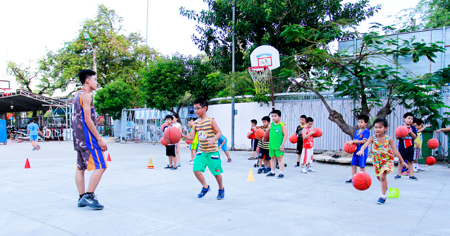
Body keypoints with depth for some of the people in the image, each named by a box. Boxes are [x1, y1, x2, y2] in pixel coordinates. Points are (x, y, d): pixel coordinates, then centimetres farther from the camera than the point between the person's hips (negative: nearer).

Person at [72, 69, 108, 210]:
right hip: (88, 138, -10)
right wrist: (99, 139, -17)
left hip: (78, 139, 10)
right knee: (100, 166, -9)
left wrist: (96, 122, 11)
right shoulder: (86, 95, -10)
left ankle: (81, 198, 14)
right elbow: (87, 119, -17)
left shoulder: (77, 96, 20)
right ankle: (88, 196, -10)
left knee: (80, 168, 10)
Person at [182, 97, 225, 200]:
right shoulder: (196, 123, 5)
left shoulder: (210, 120, -11)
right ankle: (205, 187, 17)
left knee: (216, 172, 4)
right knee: (196, 170, -7)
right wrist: (182, 135, -11)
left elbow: (219, 132, -13)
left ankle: (221, 189, 31)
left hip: (212, 152, -5)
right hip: (201, 151, 5)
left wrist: (213, 139, -32)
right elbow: (191, 136, 5)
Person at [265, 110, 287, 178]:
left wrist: (282, 145, -16)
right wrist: (264, 138, 25)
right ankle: (272, 172, 24)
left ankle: (281, 173, 7)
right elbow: (268, 130, 27)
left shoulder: (283, 125, -11)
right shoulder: (271, 124, 7)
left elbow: (285, 135, -13)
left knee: (280, 158, -1)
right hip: (271, 145, 6)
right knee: (272, 158, 13)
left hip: (279, 146, -6)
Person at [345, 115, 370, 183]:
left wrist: (353, 141, -19)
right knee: (353, 165, 8)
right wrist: (351, 143, -4)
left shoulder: (366, 131, -10)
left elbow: (364, 141, -18)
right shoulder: (357, 131, 14)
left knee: (362, 166, 0)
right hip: (356, 151, 7)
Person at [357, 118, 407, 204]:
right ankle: (385, 185, 54)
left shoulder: (389, 139, -14)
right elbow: (365, 144, -32)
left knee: (382, 176, -18)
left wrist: (402, 161, -3)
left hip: (387, 160, -3)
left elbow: (395, 151, -7)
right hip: (377, 161, 3)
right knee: (378, 177, 18)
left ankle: (383, 196, -3)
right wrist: (362, 150, -55)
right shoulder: (372, 138, -14)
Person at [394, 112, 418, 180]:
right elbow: (397, 137, 1)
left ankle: (411, 175, 12)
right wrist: (398, 136, -22)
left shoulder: (413, 128, 4)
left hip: (410, 147, 1)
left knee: (410, 161, 6)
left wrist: (411, 132, -18)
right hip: (402, 147, -1)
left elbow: (415, 137, -2)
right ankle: (399, 174, 15)